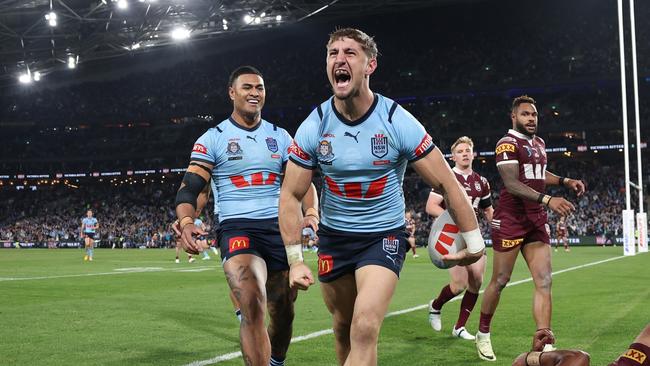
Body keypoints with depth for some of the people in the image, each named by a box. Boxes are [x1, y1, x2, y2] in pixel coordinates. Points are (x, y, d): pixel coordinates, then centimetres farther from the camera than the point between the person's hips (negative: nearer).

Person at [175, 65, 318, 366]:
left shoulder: (280, 136, 13)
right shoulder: (212, 139, 4)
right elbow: (189, 189, -2)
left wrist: (311, 213, -10)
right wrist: (186, 223, -23)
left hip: (280, 228, 4)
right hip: (237, 228, -4)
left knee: (283, 311, 11)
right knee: (254, 307, -25)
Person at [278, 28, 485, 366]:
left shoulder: (398, 122, -15)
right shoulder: (314, 126, -9)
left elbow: (446, 183, -9)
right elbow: (291, 195, -3)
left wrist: (474, 242, -6)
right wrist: (295, 259, -10)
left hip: (384, 236, -3)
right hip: (333, 237, 3)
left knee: (364, 331, -20)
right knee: (343, 331, 13)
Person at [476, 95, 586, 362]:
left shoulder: (539, 143, 16)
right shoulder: (508, 144, -12)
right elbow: (512, 184, -24)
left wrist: (565, 181, 17)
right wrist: (548, 200, -33)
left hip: (537, 221, 7)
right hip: (510, 220, -7)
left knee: (544, 282, -3)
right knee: (500, 282, 3)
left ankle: (545, 345, -4)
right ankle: (483, 335, 23)